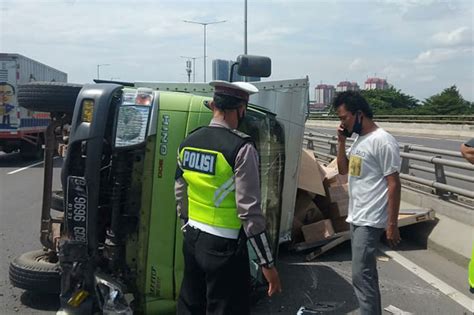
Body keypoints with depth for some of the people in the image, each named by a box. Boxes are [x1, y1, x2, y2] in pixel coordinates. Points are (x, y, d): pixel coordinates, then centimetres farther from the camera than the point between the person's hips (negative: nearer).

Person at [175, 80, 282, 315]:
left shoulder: (188, 142, 3)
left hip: (192, 240, 7)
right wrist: (267, 263, -13)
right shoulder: (241, 148, -18)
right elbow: (249, 211, -20)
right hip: (223, 246, -7)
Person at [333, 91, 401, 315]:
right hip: (356, 218, 9)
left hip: (370, 221, -9)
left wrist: (392, 224, -17)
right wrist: (341, 142, 4)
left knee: (361, 276, -8)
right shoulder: (359, 139, 10)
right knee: (366, 273, 16)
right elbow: (343, 169, 19)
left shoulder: (382, 141, -17)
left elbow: (394, 185, -17)